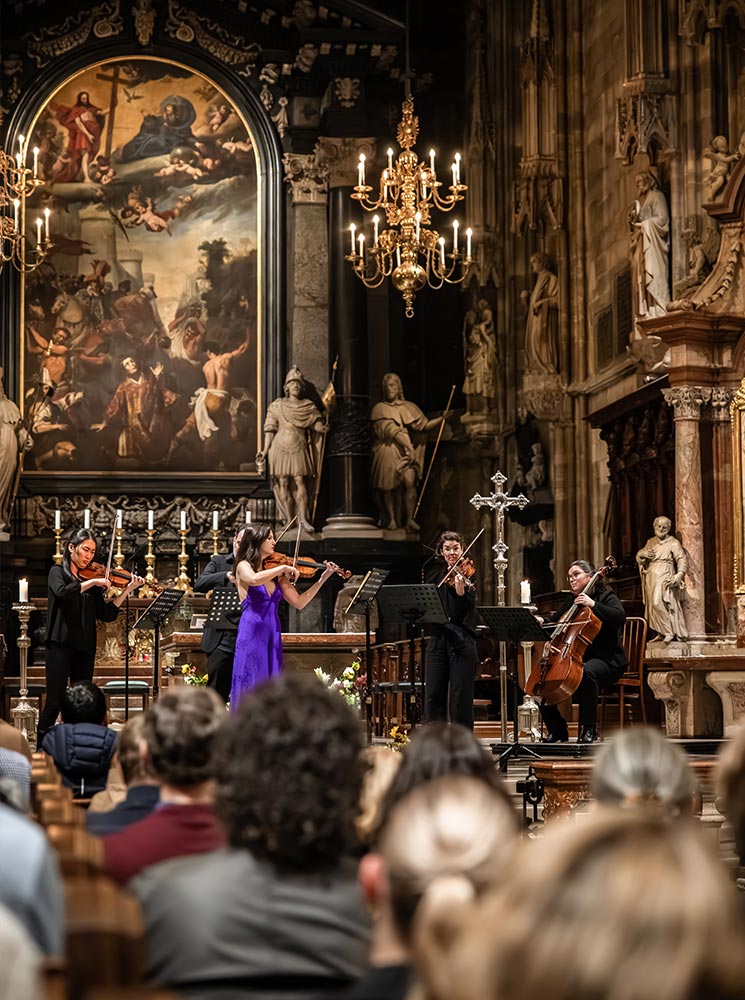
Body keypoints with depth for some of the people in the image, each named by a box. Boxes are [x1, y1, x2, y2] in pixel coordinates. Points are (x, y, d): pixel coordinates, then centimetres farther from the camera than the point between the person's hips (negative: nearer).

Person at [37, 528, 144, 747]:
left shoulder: (91, 582, 15)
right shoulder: (58, 572, 4)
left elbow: (107, 614, 8)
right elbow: (62, 592, -20)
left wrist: (128, 590, 0)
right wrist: (93, 582, -18)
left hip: (85, 647, 5)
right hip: (61, 644, -5)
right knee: (55, 702, -10)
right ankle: (41, 751, -5)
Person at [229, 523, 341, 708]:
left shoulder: (276, 574, 13)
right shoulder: (244, 566, -1)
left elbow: (299, 602, 11)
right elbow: (254, 579, -26)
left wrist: (323, 578, 7)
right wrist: (283, 568, -16)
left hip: (272, 637, 6)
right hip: (251, 635, -6)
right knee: (250, 688, -7)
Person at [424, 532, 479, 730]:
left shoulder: (468, 575, -1)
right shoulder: (435, 575, 14)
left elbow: (464, 610, -14)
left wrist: (460, 589, -32)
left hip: (461, 641, -5)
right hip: (438, 638, 5)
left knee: (461, 695, -4)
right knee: (433, 694, 5)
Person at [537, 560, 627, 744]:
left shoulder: (605, 597, 0)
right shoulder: (572, 601, 20)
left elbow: (620, 617, -19)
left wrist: (593, 604, -24)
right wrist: (542, 621, 1)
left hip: (605, 661, -7)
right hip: (574, 658, 7)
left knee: (587, 672, -40)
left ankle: (589, 728, -28)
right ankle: (557, 730, -3)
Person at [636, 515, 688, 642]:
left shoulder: (673, 543, -1)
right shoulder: (650, 542, 17)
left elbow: (682, 559, -8)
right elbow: (639, 555, 23)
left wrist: (679, 574, -24)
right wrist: (643, 554, -1)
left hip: (664, 578, -6)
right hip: (651, 579, 6)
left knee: (658, 603, -21)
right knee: (653, 605, 2)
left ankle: (669, 631, -15)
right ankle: (661, 633, 7)